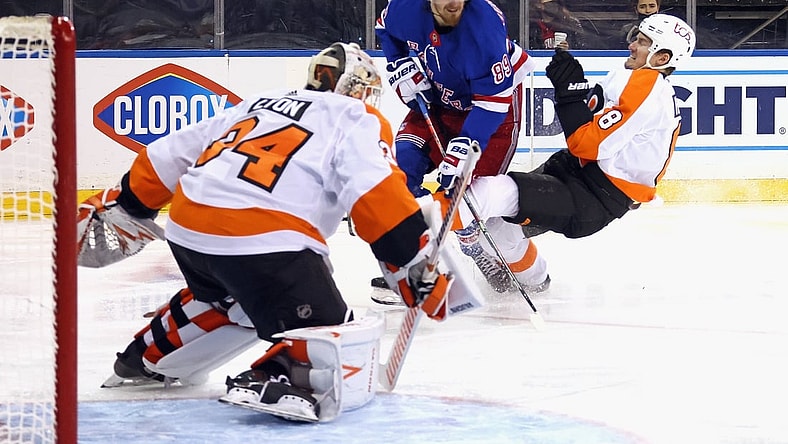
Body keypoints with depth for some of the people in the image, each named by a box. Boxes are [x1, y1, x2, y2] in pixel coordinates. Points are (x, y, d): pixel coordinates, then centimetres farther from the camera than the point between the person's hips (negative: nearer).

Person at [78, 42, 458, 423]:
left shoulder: (260, 103, 29)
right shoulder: (357, 120, 9)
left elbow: (169, 156, 30)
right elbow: (377, 193, -9)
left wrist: (122, 203, 40)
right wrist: (416, 262, -9)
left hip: (187, 226, 8)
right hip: (262, 241, -8)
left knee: (225, 299, 38)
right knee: (341, 345, -6)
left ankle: (145, 359, 46)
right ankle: (275, 381, -30)